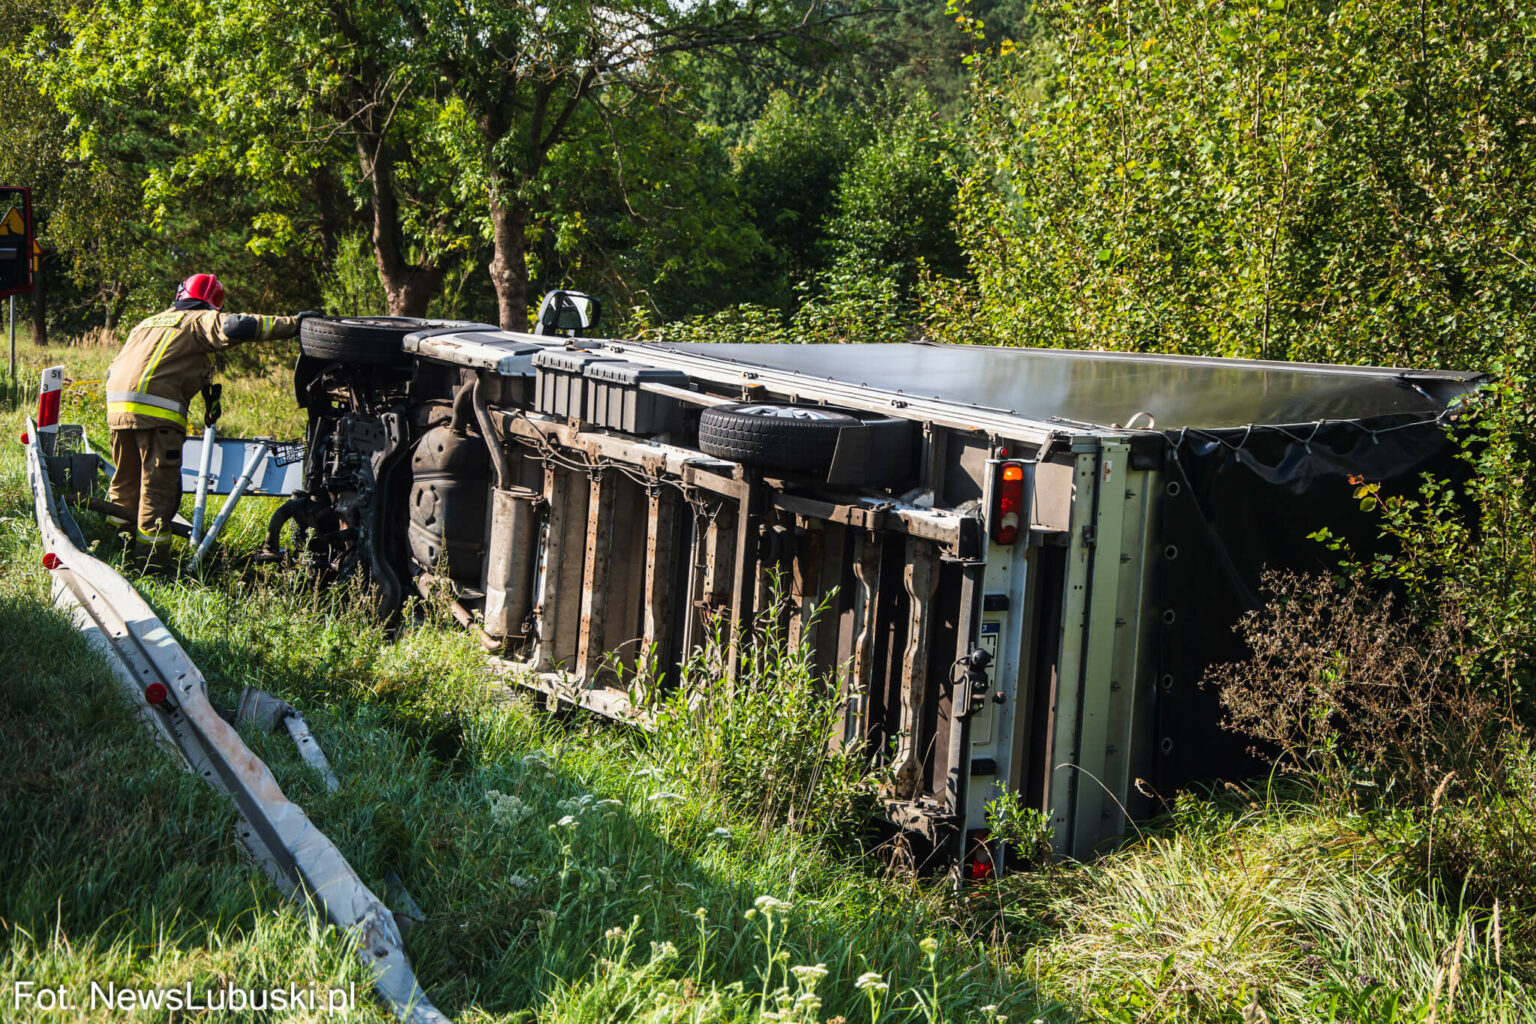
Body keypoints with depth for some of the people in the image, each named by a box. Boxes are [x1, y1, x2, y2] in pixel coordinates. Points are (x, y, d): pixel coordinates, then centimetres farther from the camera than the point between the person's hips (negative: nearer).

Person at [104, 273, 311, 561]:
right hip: (157, 410, -7)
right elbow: (235, 327, -13)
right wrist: (293, 323, -10)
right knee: (159, 485, -3)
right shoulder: (200, 321, 7)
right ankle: (150, 559, -3)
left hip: (117, 406, 8)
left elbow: (112, 371, 29)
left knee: (127, 482, 20)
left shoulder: (147, 324, 31)